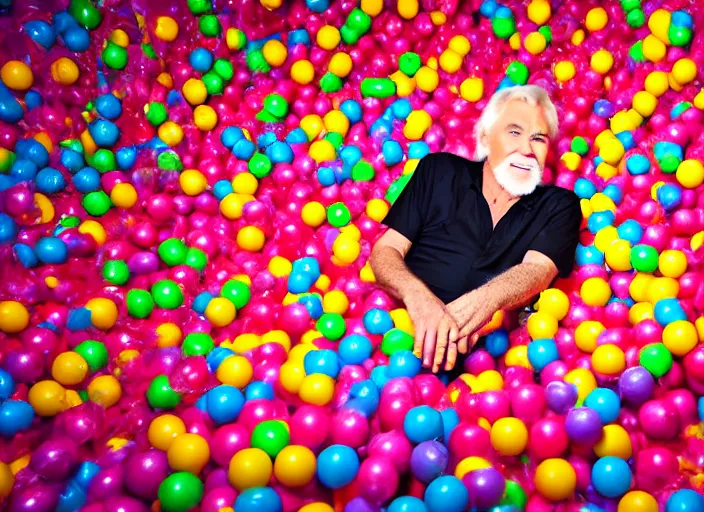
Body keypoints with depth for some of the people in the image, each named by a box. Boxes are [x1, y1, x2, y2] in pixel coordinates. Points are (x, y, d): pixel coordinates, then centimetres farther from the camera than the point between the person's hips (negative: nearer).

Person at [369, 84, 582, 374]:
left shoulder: (559, 206, 12)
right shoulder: (439, 172, 12)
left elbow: (536, 271, -8)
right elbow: (385, 250, 4)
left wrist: (478, 305, -32)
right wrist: (417, 295, -20)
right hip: (410, 335, 0)